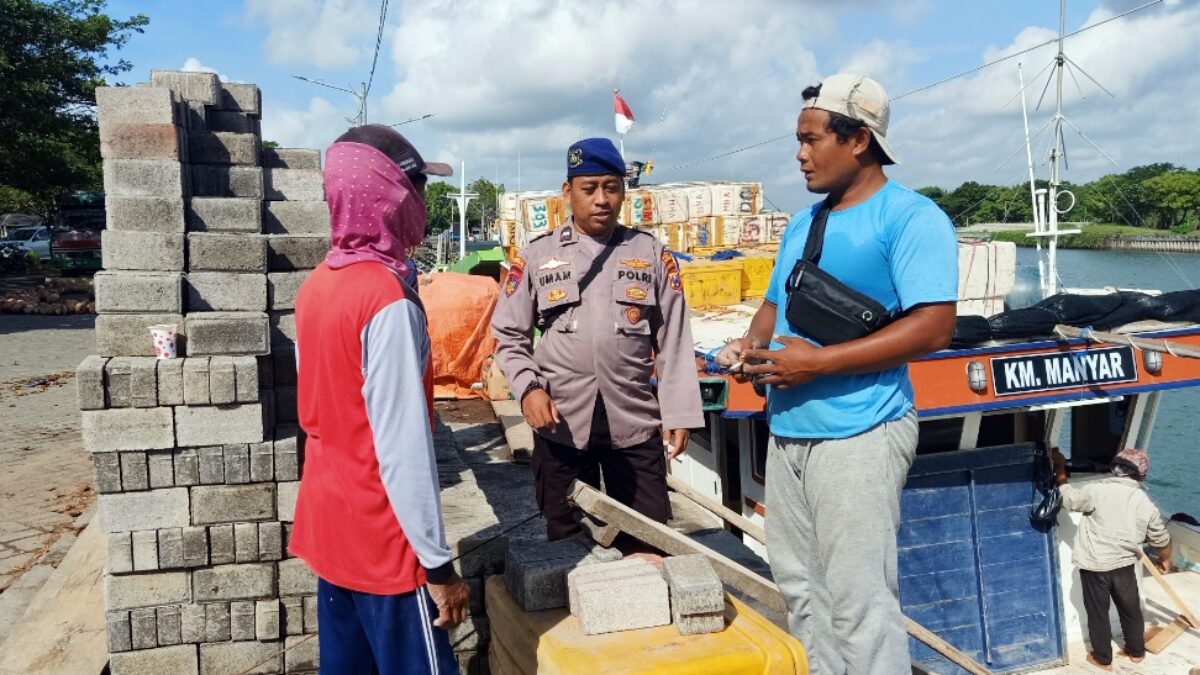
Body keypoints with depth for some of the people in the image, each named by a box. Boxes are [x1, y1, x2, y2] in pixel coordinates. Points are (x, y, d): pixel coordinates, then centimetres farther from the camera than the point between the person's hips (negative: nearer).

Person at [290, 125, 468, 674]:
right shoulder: (388, 299, -22)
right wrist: (438, 563, -17)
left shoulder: (317, 284, 4)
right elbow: (403, 447, -23)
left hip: (329, 522, 8)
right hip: (382, 539, -8)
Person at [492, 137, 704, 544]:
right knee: (568, 543, 13)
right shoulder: (537, 256, 4)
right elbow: (510, 336, 7)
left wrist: (678, 414, -1)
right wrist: (528, 388, -10)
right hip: (561, 425, 0)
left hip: (636, 423, 0)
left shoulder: (652, 254, 5)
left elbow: (673, 341, 4)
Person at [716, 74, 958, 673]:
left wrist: (815, 362, -21)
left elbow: (933, 328, -19)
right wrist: (752, 344, 1)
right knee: (800, 586, 16)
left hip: (857, 434, -8)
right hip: (787, 429, 8)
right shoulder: (803, 224, 16)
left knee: (859, 601, -3)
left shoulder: (910, 217, -10)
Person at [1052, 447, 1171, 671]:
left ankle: (1103, 658, 24)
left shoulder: (1097, 489, -18)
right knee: (1131, 610, 23)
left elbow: (1069, 499, -4)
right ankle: (1136, 651, 41)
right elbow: (1161, 539, 9)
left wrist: (1060, 470, 7)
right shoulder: (1146, 503, -3)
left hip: (1094, 566, -3)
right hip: (1124, 566, 3)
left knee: (1098, 613, 11)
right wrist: (1165, 560, 30)